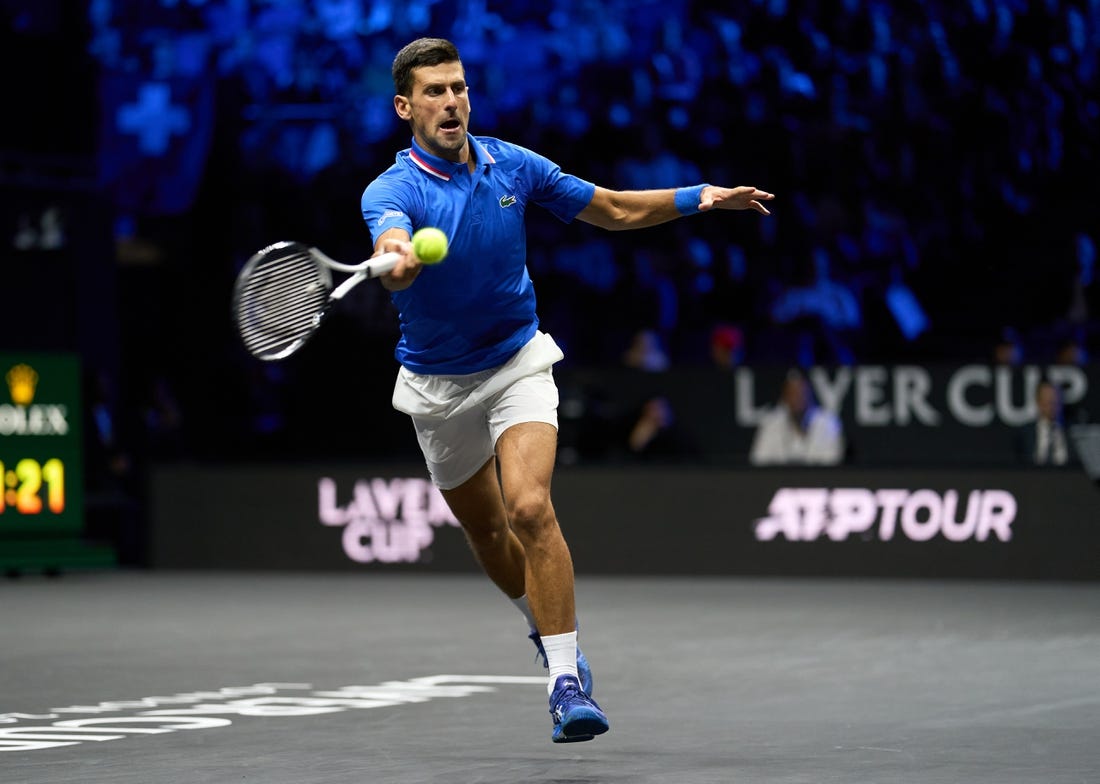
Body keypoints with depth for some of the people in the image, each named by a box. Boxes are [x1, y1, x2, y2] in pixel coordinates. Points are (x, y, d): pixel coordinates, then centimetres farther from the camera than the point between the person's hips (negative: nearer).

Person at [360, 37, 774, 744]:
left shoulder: (513, 165, -7)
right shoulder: (392, 192, -19)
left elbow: (611, 209, 6)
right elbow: (390, 245, -44)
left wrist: (696, 198, -6)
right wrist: (398, 261, -69)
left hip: (517, 362, 0)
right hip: (438, 386, 0)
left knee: (530, 509, -22)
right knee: (486, 529, 17)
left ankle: (568, 679, -21)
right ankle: (548, 623, 46)